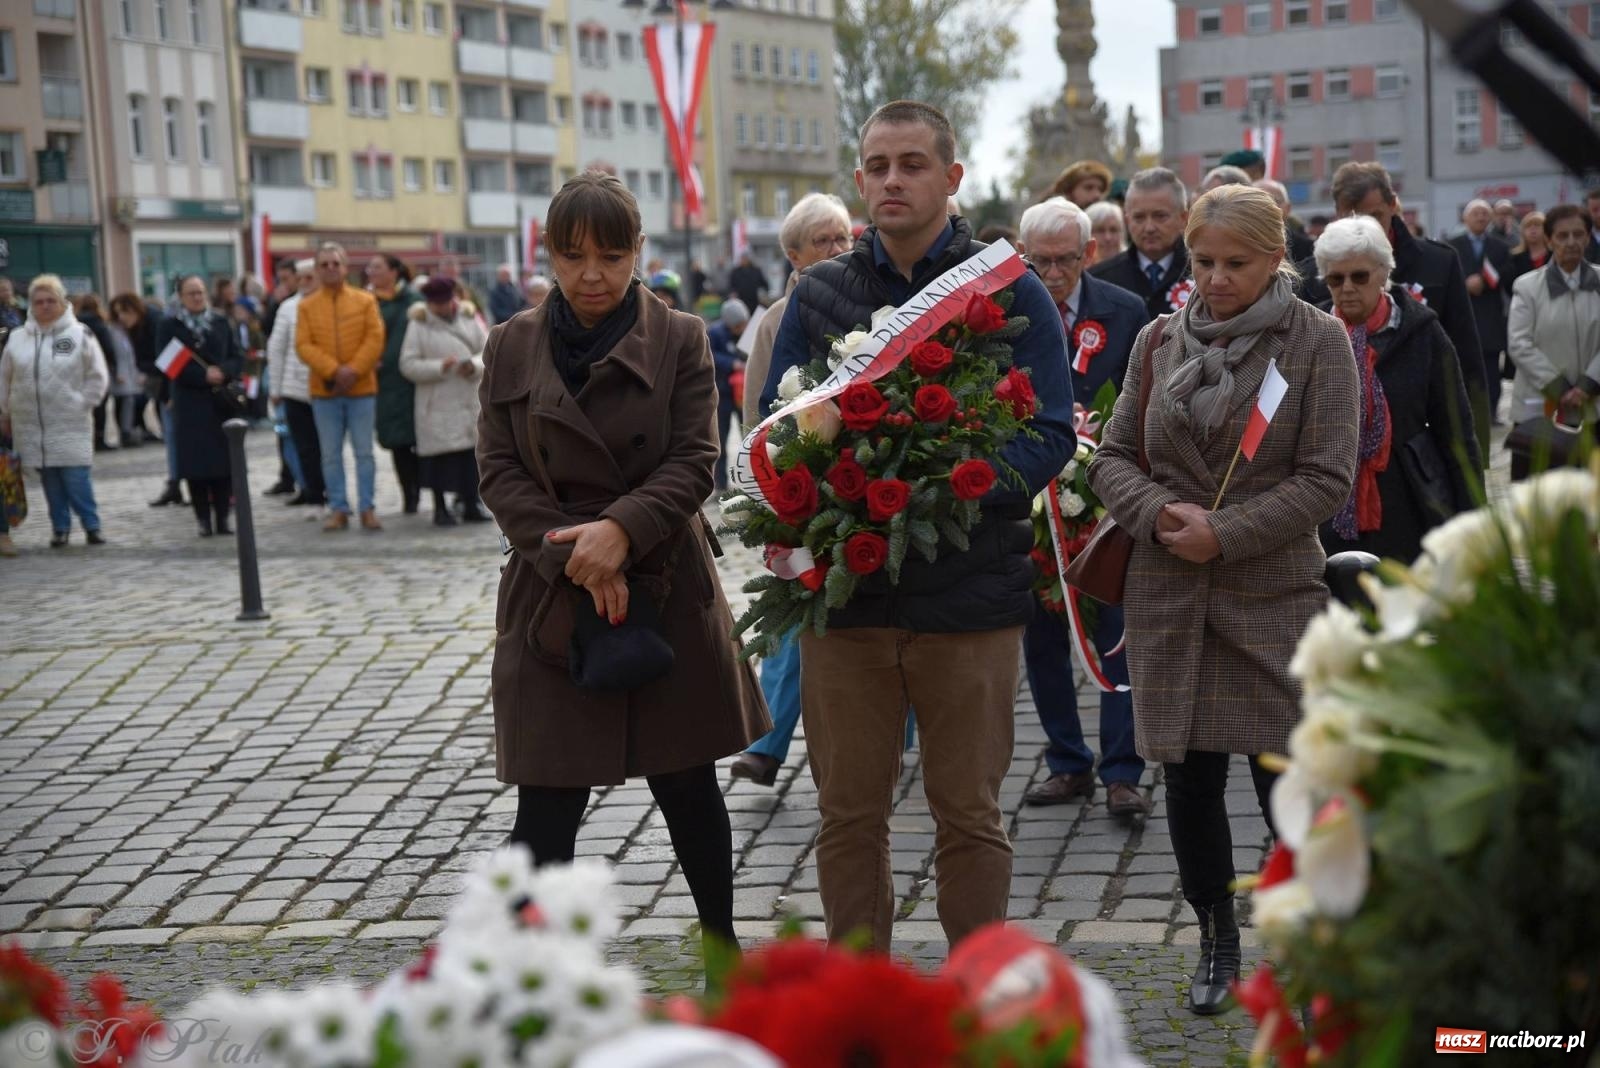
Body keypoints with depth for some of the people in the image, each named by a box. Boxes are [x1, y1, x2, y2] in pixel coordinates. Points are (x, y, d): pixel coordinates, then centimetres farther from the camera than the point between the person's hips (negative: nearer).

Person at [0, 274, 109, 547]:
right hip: (31, 424, 3)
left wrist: (82, 404, -4)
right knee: (49, 478, 7)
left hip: (70, 423, -3)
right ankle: (60, 528, 16)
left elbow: (97, 377, 1)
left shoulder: (80, 335, -2)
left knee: (76, 476, -7)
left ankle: (91, 526, 4)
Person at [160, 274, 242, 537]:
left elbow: (237, 357, 8)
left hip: (222, 400, 2)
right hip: (190, 404, -2)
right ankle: (203, 519, 2)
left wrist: (223, 372, -13)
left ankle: (222, 517, 4)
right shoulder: (170, 326, 4)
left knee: (224, 460, -2)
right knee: (196, 462, -5)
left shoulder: (221, 322, 11)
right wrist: (203, 375, -14)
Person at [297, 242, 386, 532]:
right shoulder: (306, 306, 4)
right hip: (324, 391, 1)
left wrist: (354, 370, -15)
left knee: (364, 451, 1)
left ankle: (368, 509, 6)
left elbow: (375, 338, -3)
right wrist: (334, 370, -16)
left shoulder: (365, 300, 4)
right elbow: (303, 345, -4)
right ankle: (338, 509, 10)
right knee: (330, 454, 4)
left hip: (362, 388, -1)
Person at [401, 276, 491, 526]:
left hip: (469, 400, 3)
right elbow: (408, 364, -6)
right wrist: (439, 367, -18)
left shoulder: (469, 318, 7)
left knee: (472, 452, 2)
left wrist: (475, 366, -13)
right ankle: (440, 508, 10)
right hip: (436, 404, -3)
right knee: (439, 455, -2)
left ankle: (471, 505, 13)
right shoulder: (419, 324, -1)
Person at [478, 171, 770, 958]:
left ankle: (722, 947, 31)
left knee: (688, 786, 13)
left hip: (667, 591, 0)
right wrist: (575, 554, -15)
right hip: (550, 601, 0)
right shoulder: (510, 347, 4)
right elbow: (499, 471, -1)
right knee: (546, 803, 0)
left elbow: (694, 462, -7)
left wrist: (621, 529, -24)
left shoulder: (681, 340, -1)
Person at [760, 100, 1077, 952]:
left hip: (970, 591, -2)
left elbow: (1049, 436, -5)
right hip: (844, 587, 2)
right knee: (848, 815, 10)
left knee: (969, 816, 8)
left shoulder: (1012, 294, 2)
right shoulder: (817, 296, 9)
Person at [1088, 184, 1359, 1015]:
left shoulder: (1319, 341, -4)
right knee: (1189, 782, 9)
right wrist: (1158, 513, -10)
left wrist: (1223, 534, -14)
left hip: (1275, 591, -3)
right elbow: (1112, 455, 10)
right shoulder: (1160, 339, 6)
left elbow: (1328, 479, -8)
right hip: (1168, 596, 3)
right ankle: (1216, 939, 28)